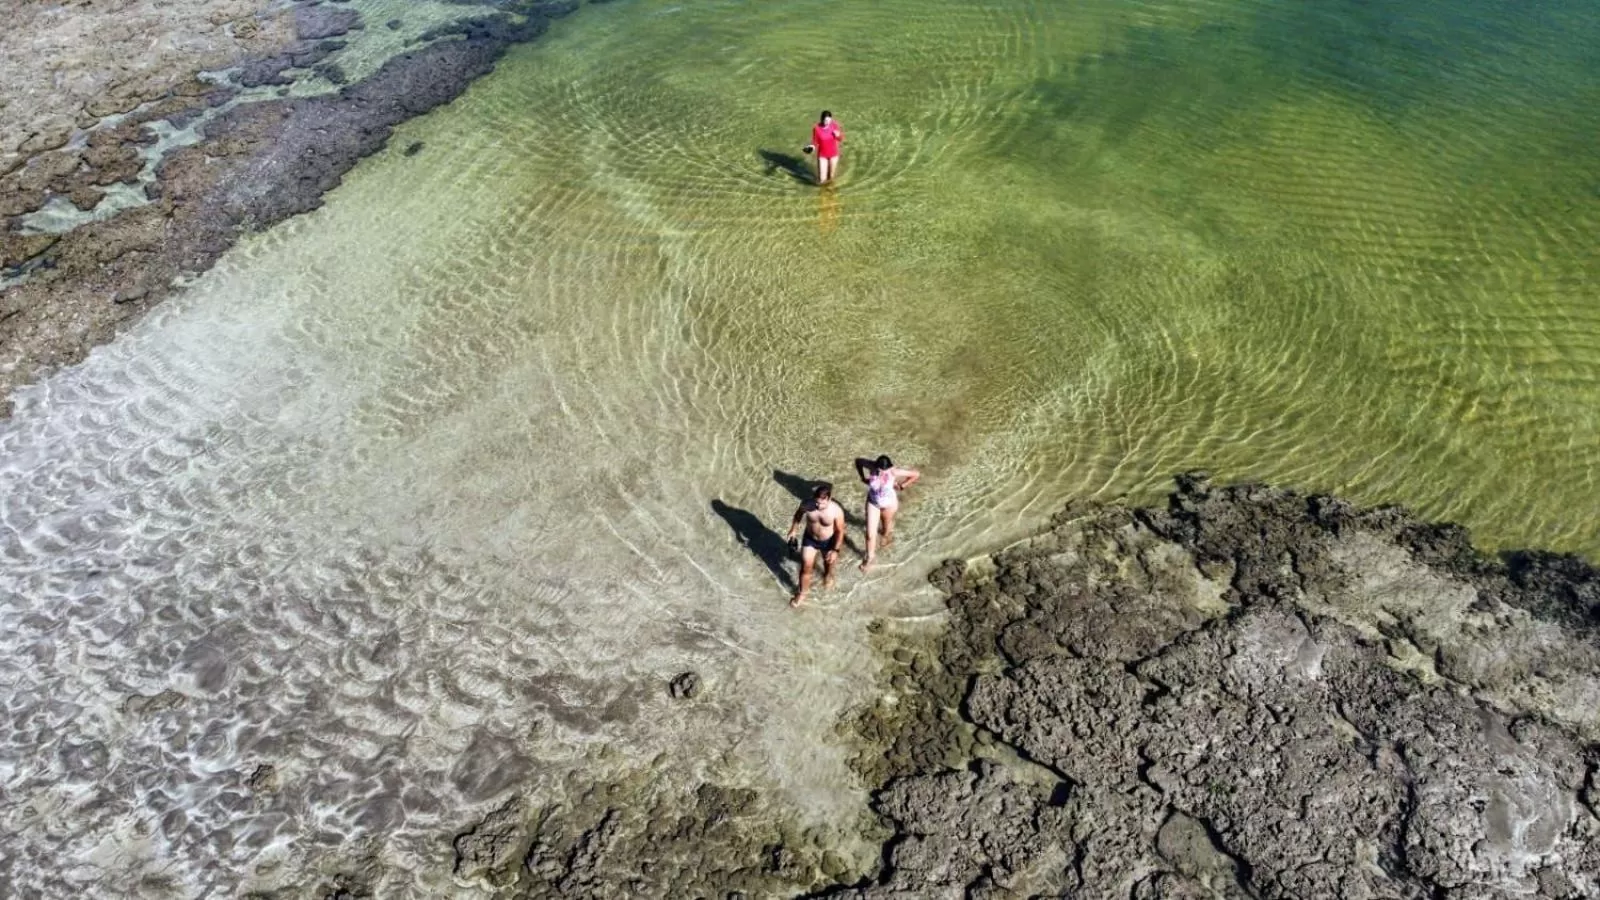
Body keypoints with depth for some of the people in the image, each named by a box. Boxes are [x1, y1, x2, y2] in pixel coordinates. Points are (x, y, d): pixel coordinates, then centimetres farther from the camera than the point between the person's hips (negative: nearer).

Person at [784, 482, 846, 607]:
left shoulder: (836, 511, -35)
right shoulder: (807, 504, -28)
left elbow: (840, 531, -19)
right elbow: (798, 515, -4)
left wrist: (835, 550, -14)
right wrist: (793, 531, 6)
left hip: (828, 541, -1)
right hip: (810, 539, 1)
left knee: (828, 562, 29)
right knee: (805, 567, 11)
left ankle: (828, 575, 65)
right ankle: (801, 594, 35)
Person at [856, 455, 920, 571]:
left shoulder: (894, 472, -35)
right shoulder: (872, 466, -30)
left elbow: (917, 474, -25)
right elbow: (858, 461, -9)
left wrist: (902, 486, -16)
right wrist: (863, 478, -9)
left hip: (889, 504, -1)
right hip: (873, 502, 1)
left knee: (886, 525, 29)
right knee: (870, 534, 7)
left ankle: (887, 535, 68)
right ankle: (870, 557, 34)